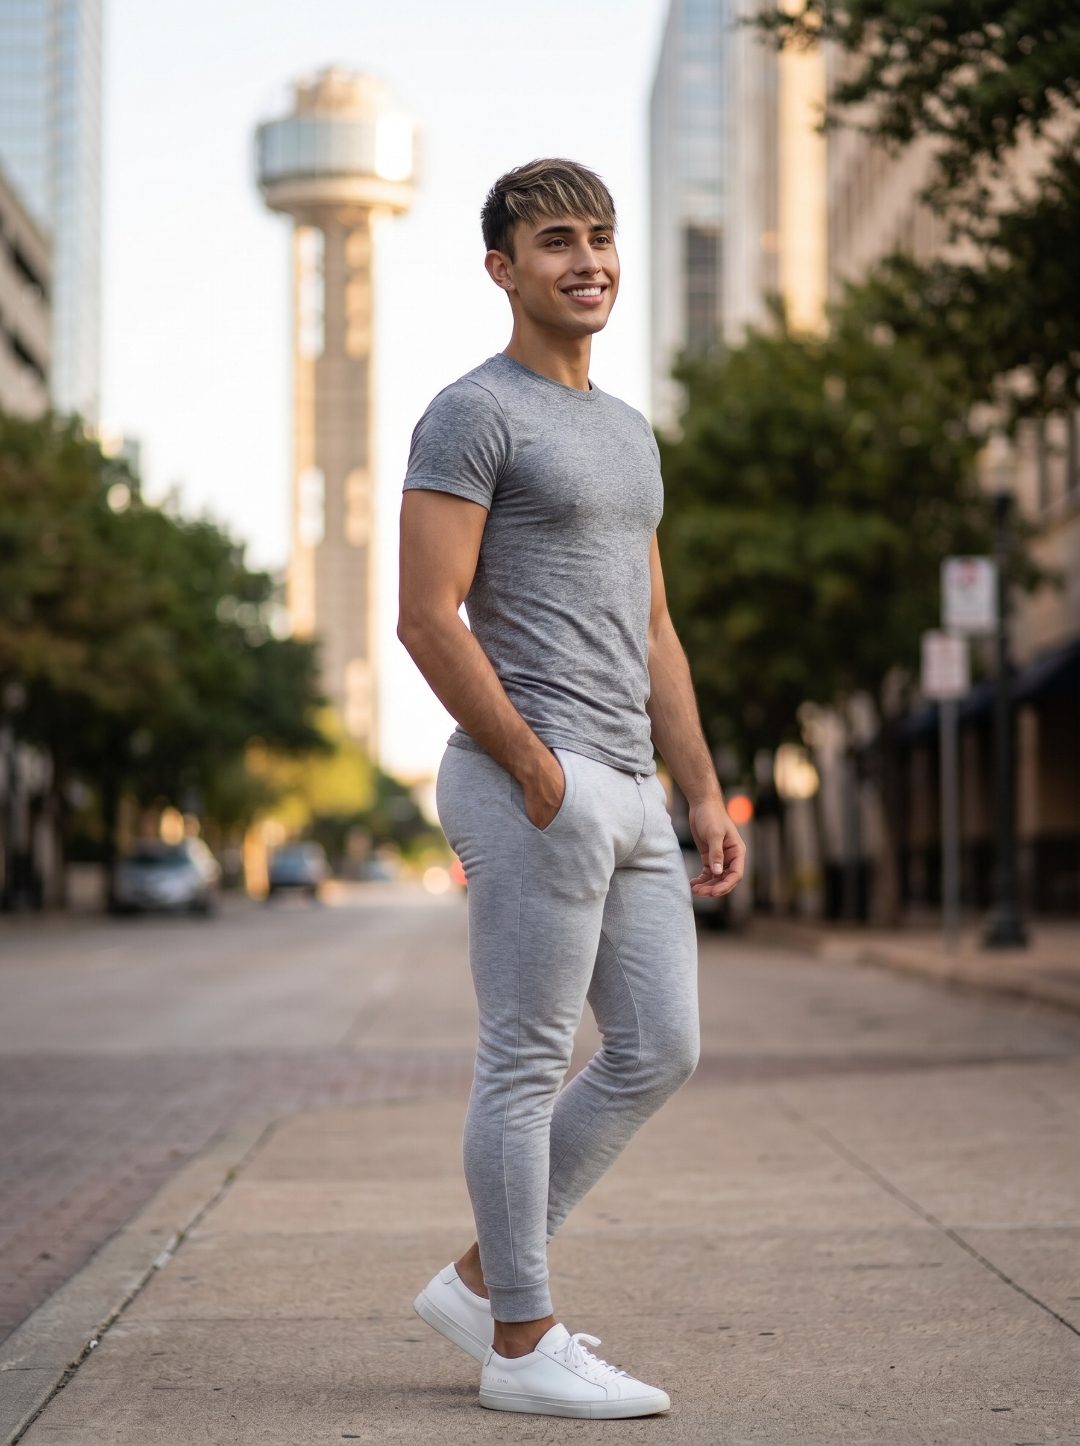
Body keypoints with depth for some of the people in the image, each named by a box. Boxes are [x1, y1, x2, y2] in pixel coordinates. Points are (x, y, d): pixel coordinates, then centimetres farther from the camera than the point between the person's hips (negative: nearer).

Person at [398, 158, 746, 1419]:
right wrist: (540, 776, -17)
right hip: (531, 780, -9)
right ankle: (522, 1346, 7)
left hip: (625, 792, 9)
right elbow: (427, 617, -14)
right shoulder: (471, 414, -6)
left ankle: (481, 1282, 19)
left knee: (658, 1051, 9)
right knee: (527, 1061, -3)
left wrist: (705, 795, 14)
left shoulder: (625, 433, 21)